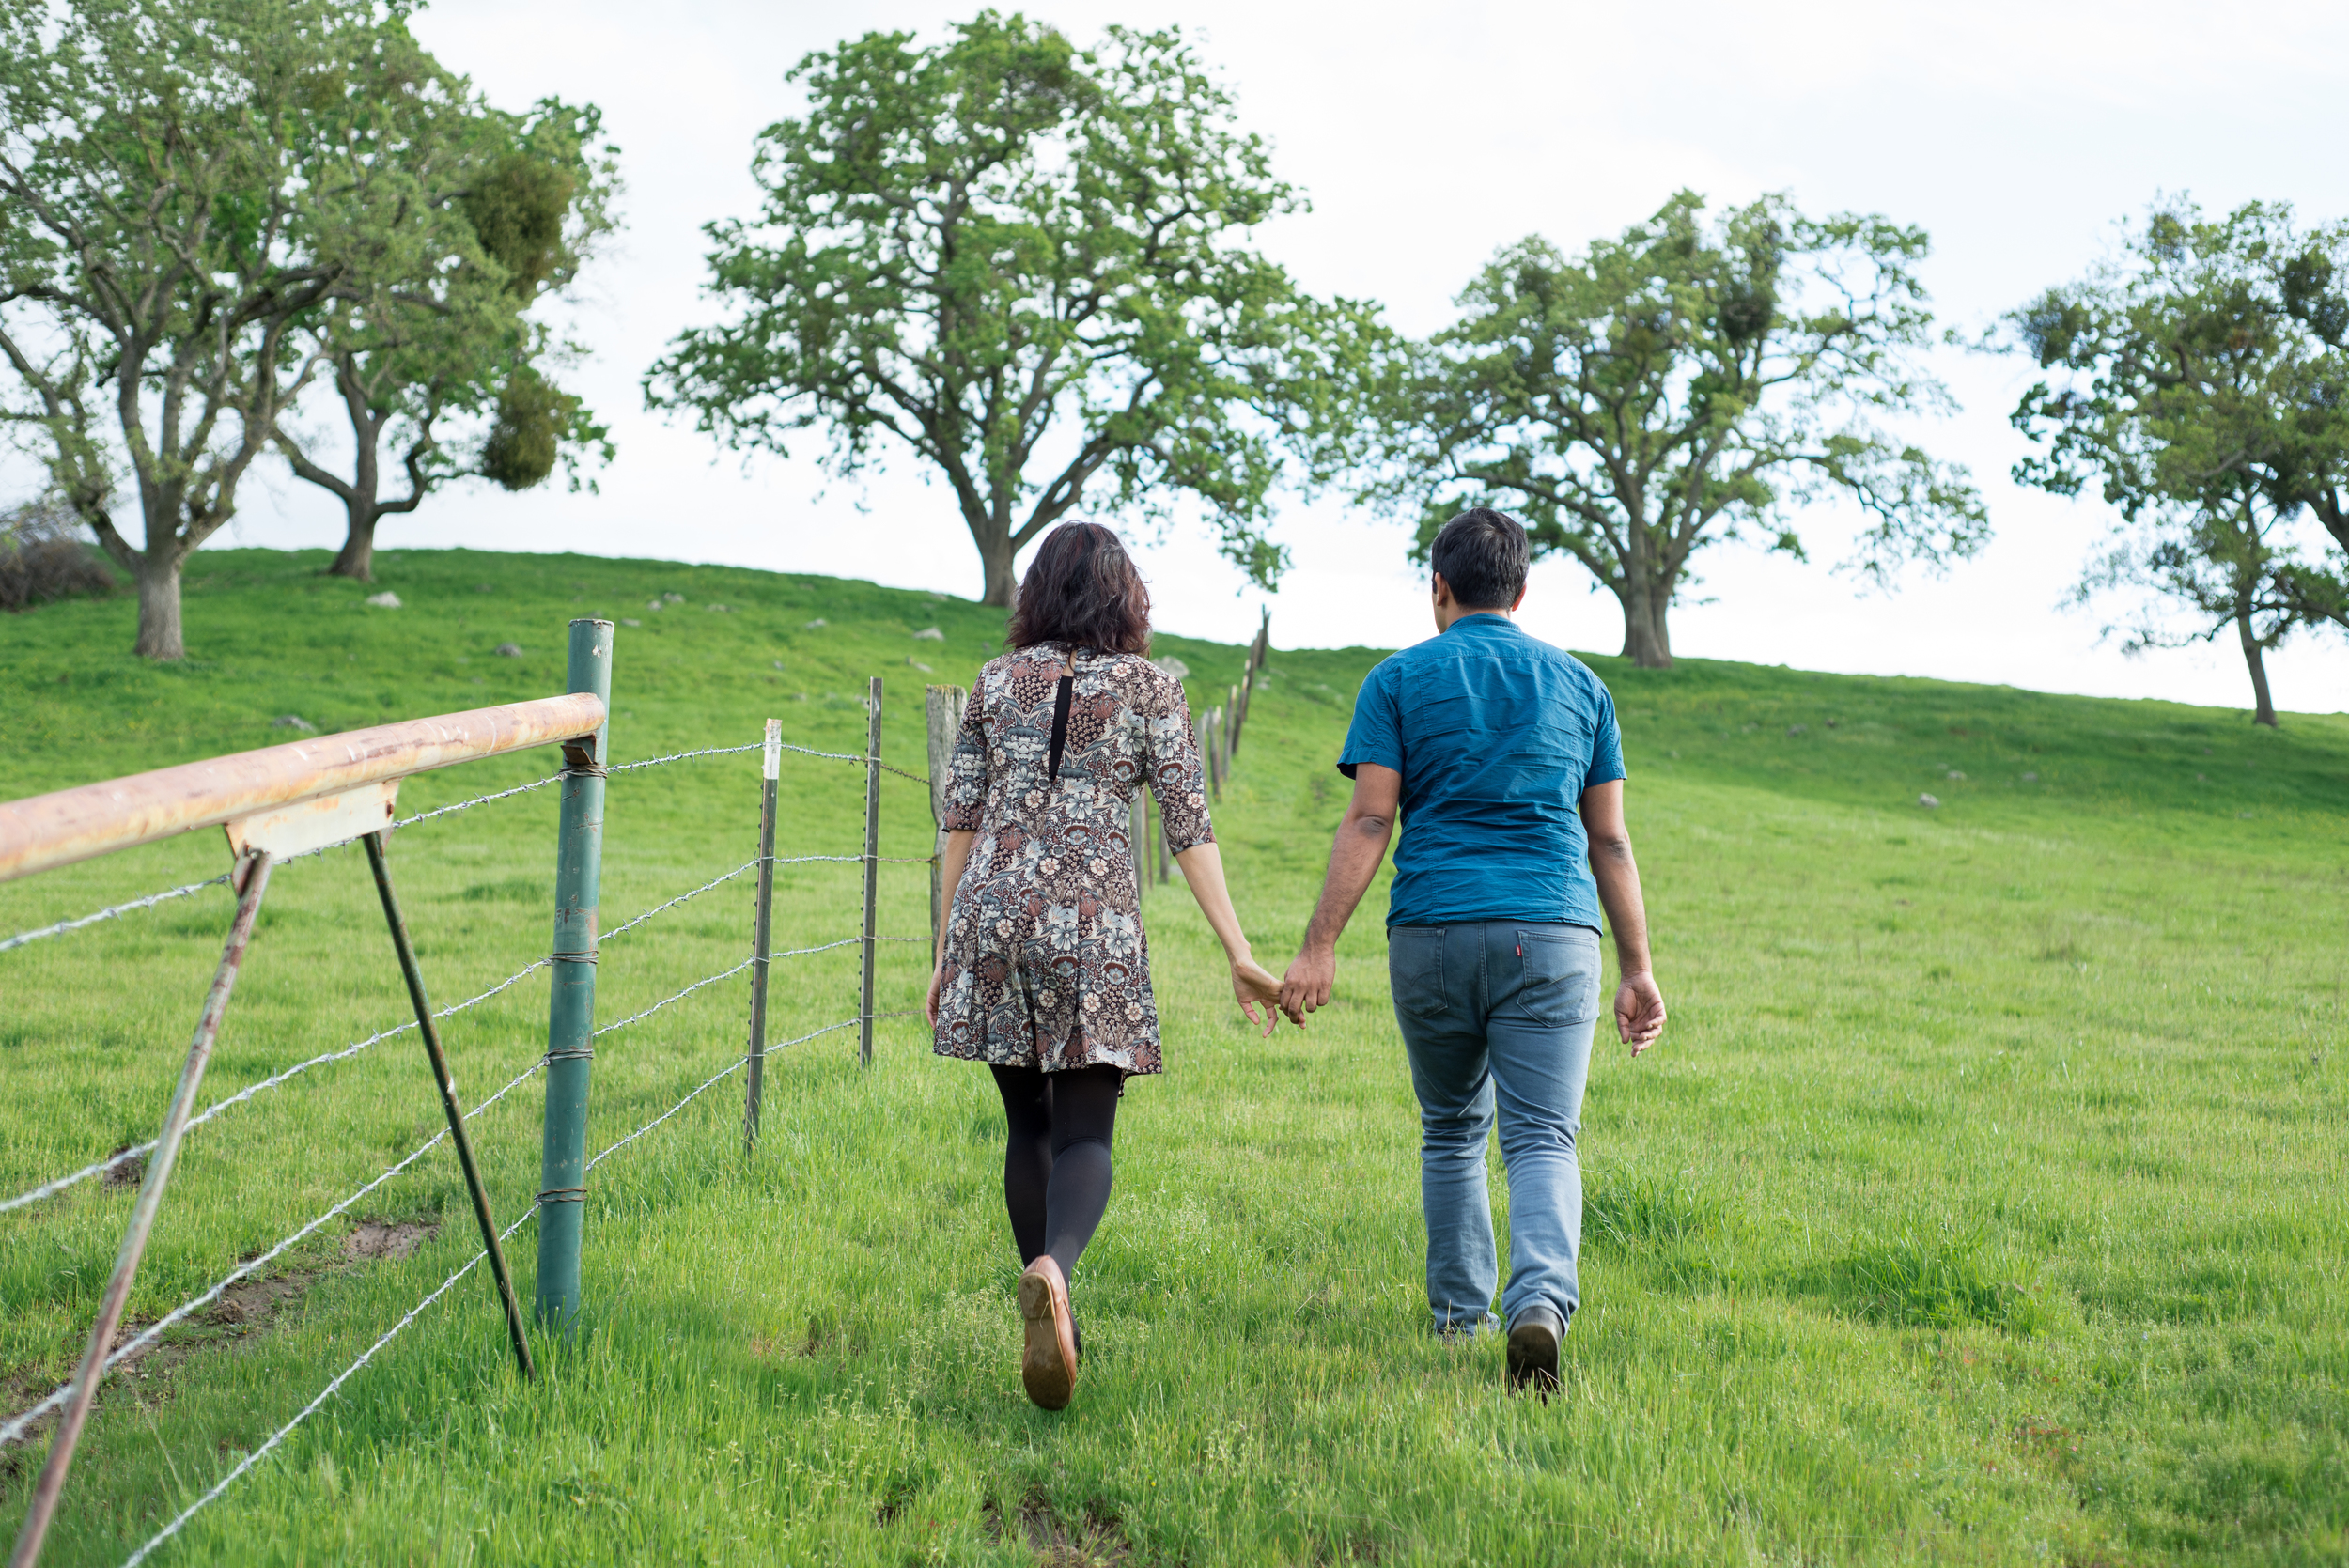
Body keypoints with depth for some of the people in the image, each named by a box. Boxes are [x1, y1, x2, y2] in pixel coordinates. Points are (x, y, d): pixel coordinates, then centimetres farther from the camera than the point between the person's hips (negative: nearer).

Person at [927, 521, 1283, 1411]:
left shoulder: (996, 683, 10)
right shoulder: (1150, 688, 5)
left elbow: (961, 821, 10)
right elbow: (1190, 830, -1)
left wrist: (945, 954, 16)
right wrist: (1239, 954, 0)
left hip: (994, 915, 2)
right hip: (1095, 924, -2)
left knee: (1028, 1127, 14)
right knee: (1083, 1135, -4)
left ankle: (1054, 1324, 18)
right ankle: (1052, 1271, -34)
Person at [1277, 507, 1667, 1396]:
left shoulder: (1399, 681, 5)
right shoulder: (1578, 684, 13)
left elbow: (1369, 823, -5)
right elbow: (1610, 841, 11)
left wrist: (1318, 950, -7)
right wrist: (1638, 970, 14)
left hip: (1432, 933, 0)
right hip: (1551, 937, 0)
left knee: (1452, 1130, 19)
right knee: (1543, 1139, -3)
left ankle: (1461, 1314, 24)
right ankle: (1541, 1302, -27)